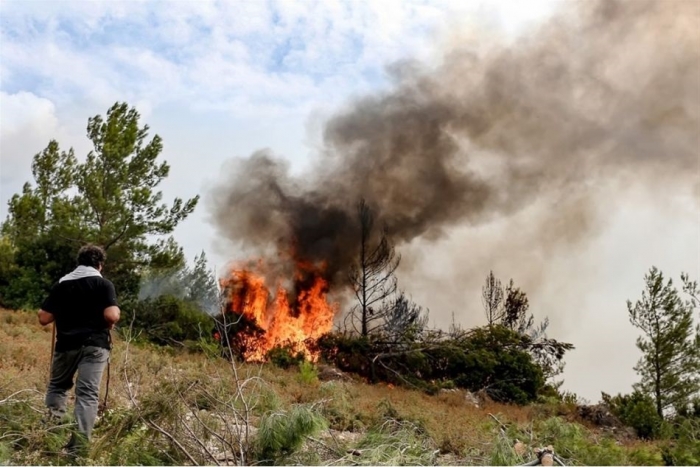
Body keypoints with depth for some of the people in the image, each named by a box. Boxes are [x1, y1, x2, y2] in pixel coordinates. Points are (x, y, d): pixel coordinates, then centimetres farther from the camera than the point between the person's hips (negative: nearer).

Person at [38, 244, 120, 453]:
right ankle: (78, 446, -13)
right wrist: (110, 324, 6)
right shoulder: (103, 284, -2)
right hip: (94, 344, -3)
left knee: (57, 387, 23)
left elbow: (44, 319, 6)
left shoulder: (61, 284, 8)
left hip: (66, 344, 3)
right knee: (87, 394, -5)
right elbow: (112, 316, -16)